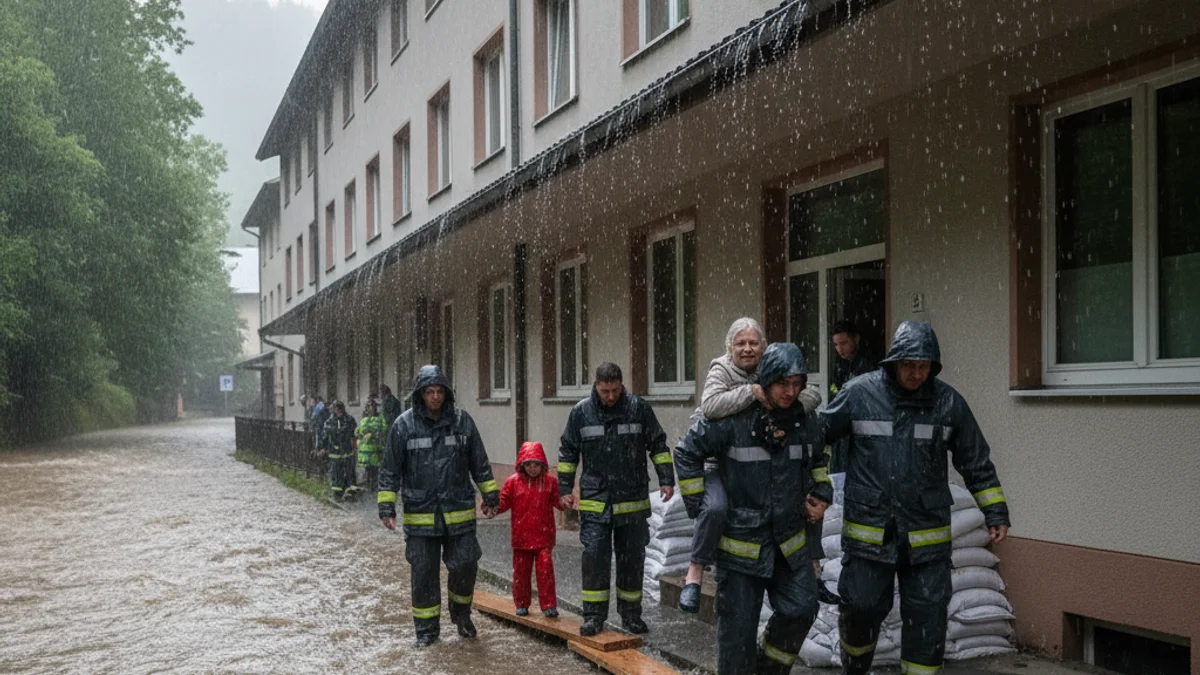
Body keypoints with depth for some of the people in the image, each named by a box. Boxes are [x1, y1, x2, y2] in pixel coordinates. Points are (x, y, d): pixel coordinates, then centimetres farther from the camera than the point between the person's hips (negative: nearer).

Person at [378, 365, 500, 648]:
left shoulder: (462, 420, 1)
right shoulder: (404, 425, -4)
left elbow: (480, 463, 9)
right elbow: (390, 470, 1)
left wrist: (491, 495, 11)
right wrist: (386, 506, -2)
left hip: (459, 512, 1)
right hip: (420, 515, -1)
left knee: (465, 565, 0)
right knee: (424, 573, 5)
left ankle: (461, 612, 28)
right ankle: (426, 628, 21)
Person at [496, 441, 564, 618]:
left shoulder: (549, 481, 2)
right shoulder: (514, 481, 0)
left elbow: (557, 501, 5)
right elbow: (504, 501, 1)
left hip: (543, 536, -1)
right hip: (522, 537, 1)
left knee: (545, 569, -6)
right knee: (521, 572, 9)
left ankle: (549, 605, 2)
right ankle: (521, 604, 22)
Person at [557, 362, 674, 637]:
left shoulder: (639, 408, -3)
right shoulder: (581, 412, -1)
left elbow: (658, 445, 6)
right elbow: (568, 452, 9)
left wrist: (666, 479, 0)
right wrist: (565, 488, 6)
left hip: (633, 501, 1)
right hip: (594, 501, 0)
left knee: (632, 558, 9)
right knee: (594, 556, -5)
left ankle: (631, 613, 23)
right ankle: (594, 615, 6)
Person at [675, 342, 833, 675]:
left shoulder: (806, 421, 1)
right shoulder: (732, 419, -17)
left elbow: (818, 460, 22)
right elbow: (687, 452, -7)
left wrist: (821, 493, 8)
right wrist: (698, 504, -7)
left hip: (790, 541, 5)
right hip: (739, 542, -4)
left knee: (801, 609, 0)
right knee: (738, 625, 2)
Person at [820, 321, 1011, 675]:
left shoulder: (949, 402, -2)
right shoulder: (858, 394, -7)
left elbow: (976, 463, 8)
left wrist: (996, 512, 7)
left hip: (927, 536, 1)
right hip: (868, 533, -1)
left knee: (927, 619, 3)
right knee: (862, 609, 7)